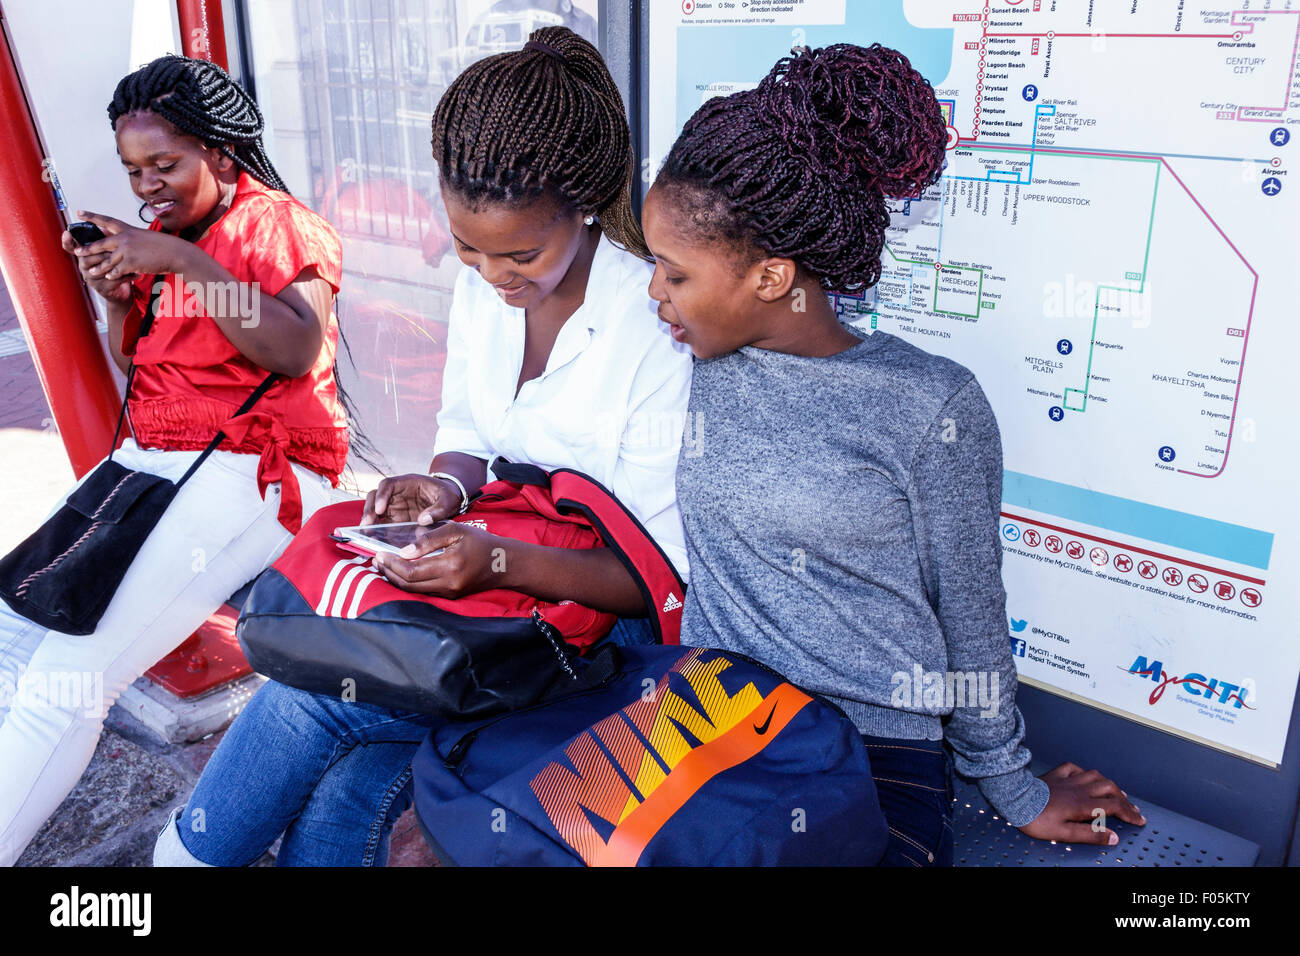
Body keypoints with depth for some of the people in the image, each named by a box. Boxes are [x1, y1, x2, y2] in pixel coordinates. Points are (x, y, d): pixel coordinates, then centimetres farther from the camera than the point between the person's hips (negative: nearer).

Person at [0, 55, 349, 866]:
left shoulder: (276, 223, -2)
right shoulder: (163, 235, 18)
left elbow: (296, 352, -20)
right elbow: (136, 369, 22)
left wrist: (184, 263, -22)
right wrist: (118, 296, 3)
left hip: (253, 470, -8)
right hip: (150, 460, 8)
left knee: (69, 678, -19)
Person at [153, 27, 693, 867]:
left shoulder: (660, 328, -20)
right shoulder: (481, 288, 0)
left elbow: (660, 572, -17)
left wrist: (500, 560, -30)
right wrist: (448, 487, -9)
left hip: (590, 608, -5)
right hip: (481, 562, 6)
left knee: (315, 694, -21)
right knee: (344, 801, -18)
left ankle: (192, 848, 6)